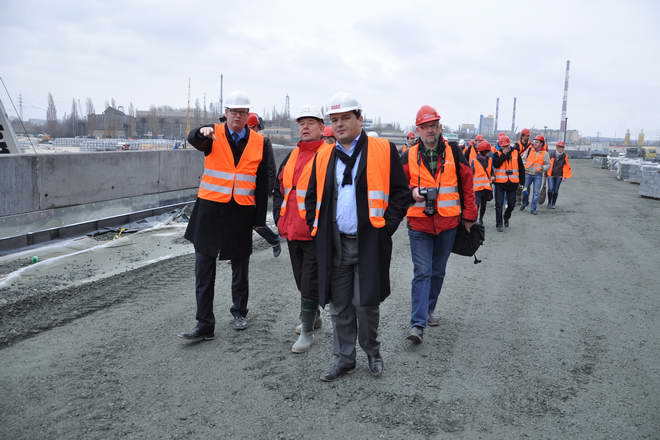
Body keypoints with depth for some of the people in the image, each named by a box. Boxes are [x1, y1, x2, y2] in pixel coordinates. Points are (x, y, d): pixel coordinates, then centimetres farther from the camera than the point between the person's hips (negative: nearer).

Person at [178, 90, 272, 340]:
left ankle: (239, 312, 34)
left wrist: (260, 219, 0)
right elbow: (194, 140, -24)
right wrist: (202, 132, -48)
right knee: (204, 270, 2)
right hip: (210, 209, 0)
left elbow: (262, 184, 2)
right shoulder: (213, 135, -1)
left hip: (242, 212, 1)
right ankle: (204, 324, 9)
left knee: (240, 267, 14)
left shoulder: (260, 143, 1)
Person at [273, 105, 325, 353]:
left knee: (310, 282, -3)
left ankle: (307, 331, 7)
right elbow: (279, 190, 21)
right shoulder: (291, 157, 14)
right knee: (301, 279, 18)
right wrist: (279, 218, 13)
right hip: (292, 230, 7)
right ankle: (314, 316, 37)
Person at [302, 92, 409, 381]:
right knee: (339, 306, 10)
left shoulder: (384, 150, -1)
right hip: (334, 244, 4)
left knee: (365, 302, 0)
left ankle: (372, 351, 26)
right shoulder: (323, 156, 11)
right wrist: (317, 230, 7)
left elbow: (401, 192, -1)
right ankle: (344, 358, 25)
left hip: (369, 242, -3)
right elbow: (312, 198, 18)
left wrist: (386, 227, -8)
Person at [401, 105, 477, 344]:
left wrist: (469, 216, 6)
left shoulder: (454, 153, 2)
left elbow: (467, 183, 7)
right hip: (419, 224, -2)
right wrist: (412, 192, -16)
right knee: (422, 273, -7)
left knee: (438, 271, 15)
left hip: (447, 223, 2)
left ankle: (428, 309, 33)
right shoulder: (409, 157, 0)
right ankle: (418, 324, -6)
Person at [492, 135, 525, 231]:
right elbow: (496, 164, -19)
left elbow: (521, 168, 10)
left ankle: (506, 217, 37)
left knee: (511, 204, 10)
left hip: (512, 183, 2)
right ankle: (499, 224, 4)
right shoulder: (497, 154, 0)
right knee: (499, 204, -4)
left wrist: (522, 182, 9)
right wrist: (504, 154, -17)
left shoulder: (515, 153, 5)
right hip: (500, 183, -2)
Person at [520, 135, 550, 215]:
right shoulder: (529, 150, 4)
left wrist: (542, 168, -17)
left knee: (536, 192, -2)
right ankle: (525, 202, 29)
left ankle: (533, 209, 7)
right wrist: (524, 165, -9)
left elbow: (548, 165, 2)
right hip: (528, 173, 1)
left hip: (538, 175, -1)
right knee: (525, 190, -1)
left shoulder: (545, 153, 1)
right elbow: (523, 159, 10)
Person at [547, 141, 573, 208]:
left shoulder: (565, 156, 1)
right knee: (550, 189, -12)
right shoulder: (552, 154, -2)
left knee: (556, 190, 3)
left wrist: (564, 176, 2)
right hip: (551, 175, -1)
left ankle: (553, 204, 17)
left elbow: (566, 167, 6)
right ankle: (549, 202, 8)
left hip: (559, 176, 1)